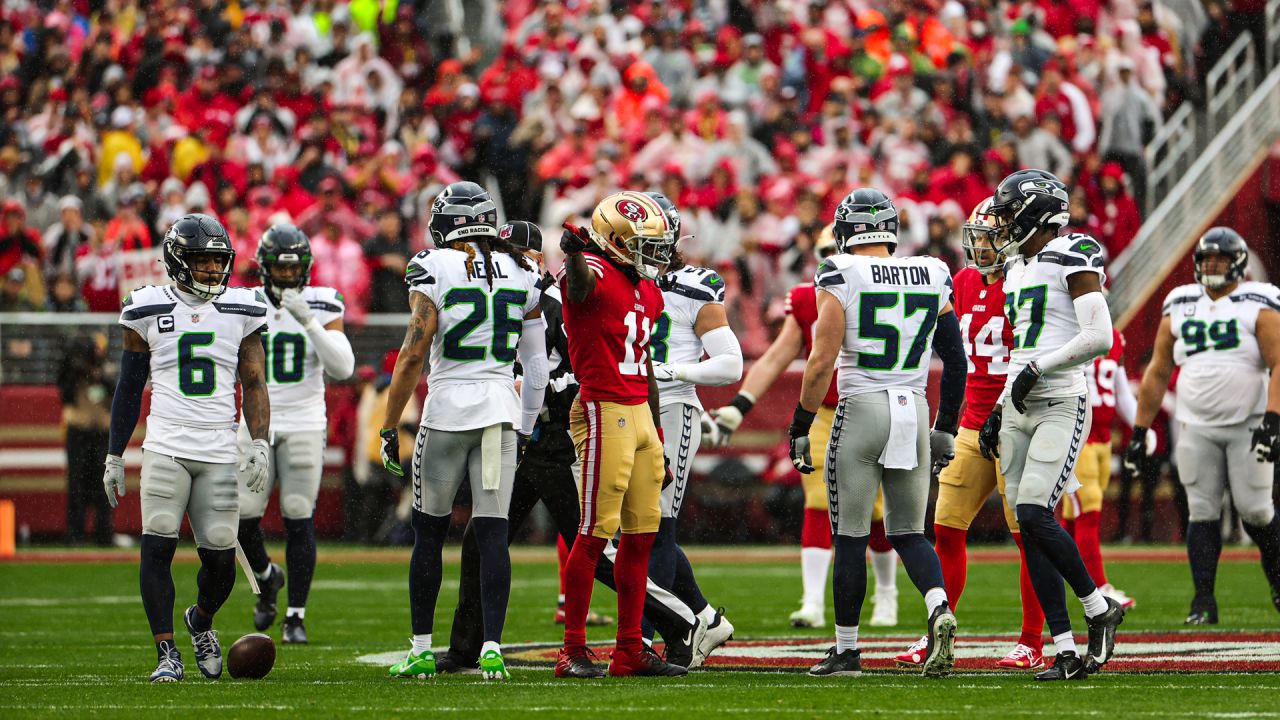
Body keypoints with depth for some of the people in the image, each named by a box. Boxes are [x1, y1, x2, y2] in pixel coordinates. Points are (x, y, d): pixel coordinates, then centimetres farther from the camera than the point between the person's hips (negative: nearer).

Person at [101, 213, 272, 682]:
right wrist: (114, 457, 10)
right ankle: (167, 653, -3)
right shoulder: (149, 312, 4)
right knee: (158, 548, -12)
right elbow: (129, 388, 11)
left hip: (220, 451, 1)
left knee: (220, 558, -1)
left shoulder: (240, 311, 8)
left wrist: (260, 445, -5)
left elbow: (254, 384, 9)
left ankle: (202, 621, 31)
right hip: (166, 446, -1)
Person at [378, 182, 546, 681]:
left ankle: (422, 649, 13)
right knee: (493, 534, 2)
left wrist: (390, 429, -4)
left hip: (448, 408, -3)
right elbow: (536, 364, 11)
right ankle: (492, 648, -7)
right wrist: (525, 427, 22)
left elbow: (413, 354, -11)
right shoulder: (522, 274, 7)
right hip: (502, 408, 3)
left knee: (429, 533, 9)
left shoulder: (434, 271, -7)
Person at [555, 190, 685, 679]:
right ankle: (573, 651, -3)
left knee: (641, 533, 9)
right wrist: (576, 251, -57)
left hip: (640, 414, 9)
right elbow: (580, 281, -36)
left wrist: (657, 439, 24)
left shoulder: (646, 290, 17)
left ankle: (631, 650, 15)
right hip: (604, 413, -9)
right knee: (595, 532, -8)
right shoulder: (596, 275, -9)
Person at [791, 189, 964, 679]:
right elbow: (955, 362, 11)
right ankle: (940, 610, -15)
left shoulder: (841, 276, -7)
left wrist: (800, 428, -1)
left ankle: (846, 651, 11)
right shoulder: (931, 277, 7)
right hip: (914, 411, 4)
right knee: (908, 533, 12)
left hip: (861, 409, -4)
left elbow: (821, 363, -10)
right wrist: (945, 430, 20)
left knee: (850, 537, 6)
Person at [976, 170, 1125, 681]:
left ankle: (1100, 609, 1)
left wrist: (1038, 367, -15)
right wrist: (997, 412, 20)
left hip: (1062, 405, -8)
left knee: (1034, 515, -19)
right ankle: (1066, 653, 2)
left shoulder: (1071, 259, -8)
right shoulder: (1017, 268, 18)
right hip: (1018, 409, 8)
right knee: (1028, 529, 1)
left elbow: (1099, 337, -16)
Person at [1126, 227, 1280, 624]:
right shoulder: (1180, 307, 11)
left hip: (1248, 425, -3)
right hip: (1197, 429, 3)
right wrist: (1139, 431, 12)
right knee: (1202, 513, -3)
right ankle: (1204, 601, -1)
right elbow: (1157, 372, 15)